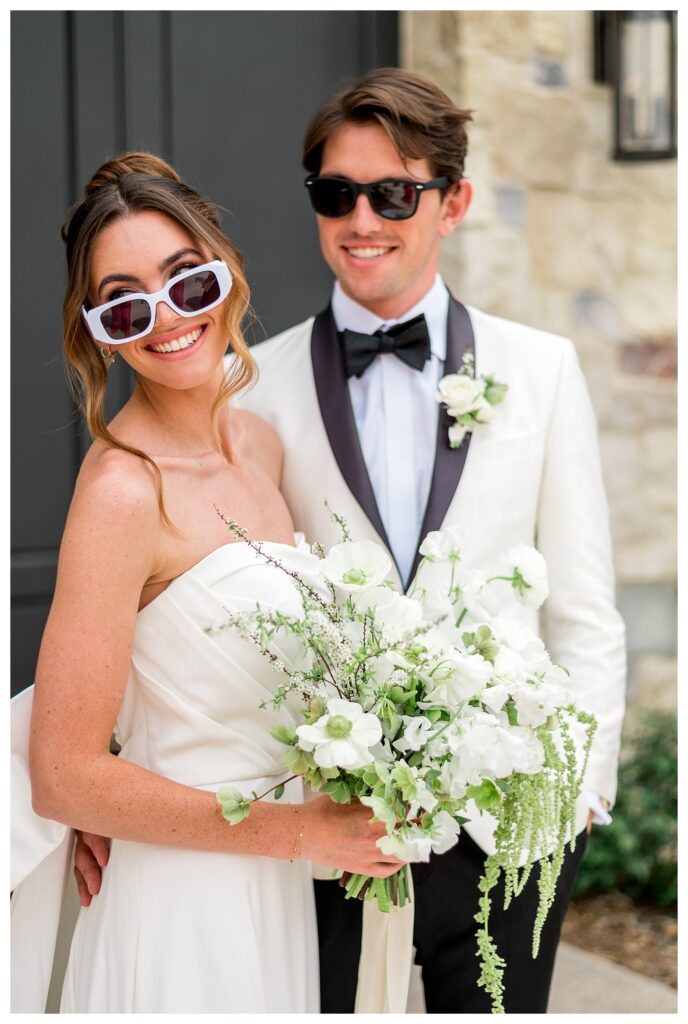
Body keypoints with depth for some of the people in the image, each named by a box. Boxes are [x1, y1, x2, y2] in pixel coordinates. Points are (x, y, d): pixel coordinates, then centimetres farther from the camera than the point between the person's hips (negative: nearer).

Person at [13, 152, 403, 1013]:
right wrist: (302, 831, -16)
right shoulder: (122, 489, -21)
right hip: (181, 901, -7)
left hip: (279, 882, 7)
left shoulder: (259, 441, 3)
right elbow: (64, 778, -22)